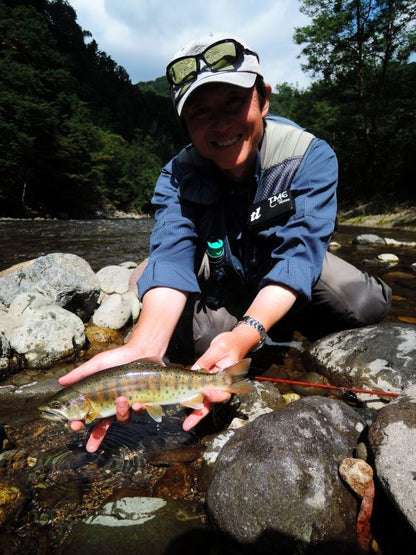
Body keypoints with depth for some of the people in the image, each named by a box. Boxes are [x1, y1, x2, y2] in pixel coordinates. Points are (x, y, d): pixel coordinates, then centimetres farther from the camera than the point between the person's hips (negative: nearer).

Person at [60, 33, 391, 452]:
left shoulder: (311, 157, -25)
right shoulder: (177, 178, -20)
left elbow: (298, 253, -35)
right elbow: (172, 258, -35)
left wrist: (245, 334, -52)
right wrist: (145, 346, -55)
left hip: (292, 276, -1)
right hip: (222, 277, 2)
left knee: (368, 306, -24)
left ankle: (299, 323, 9)